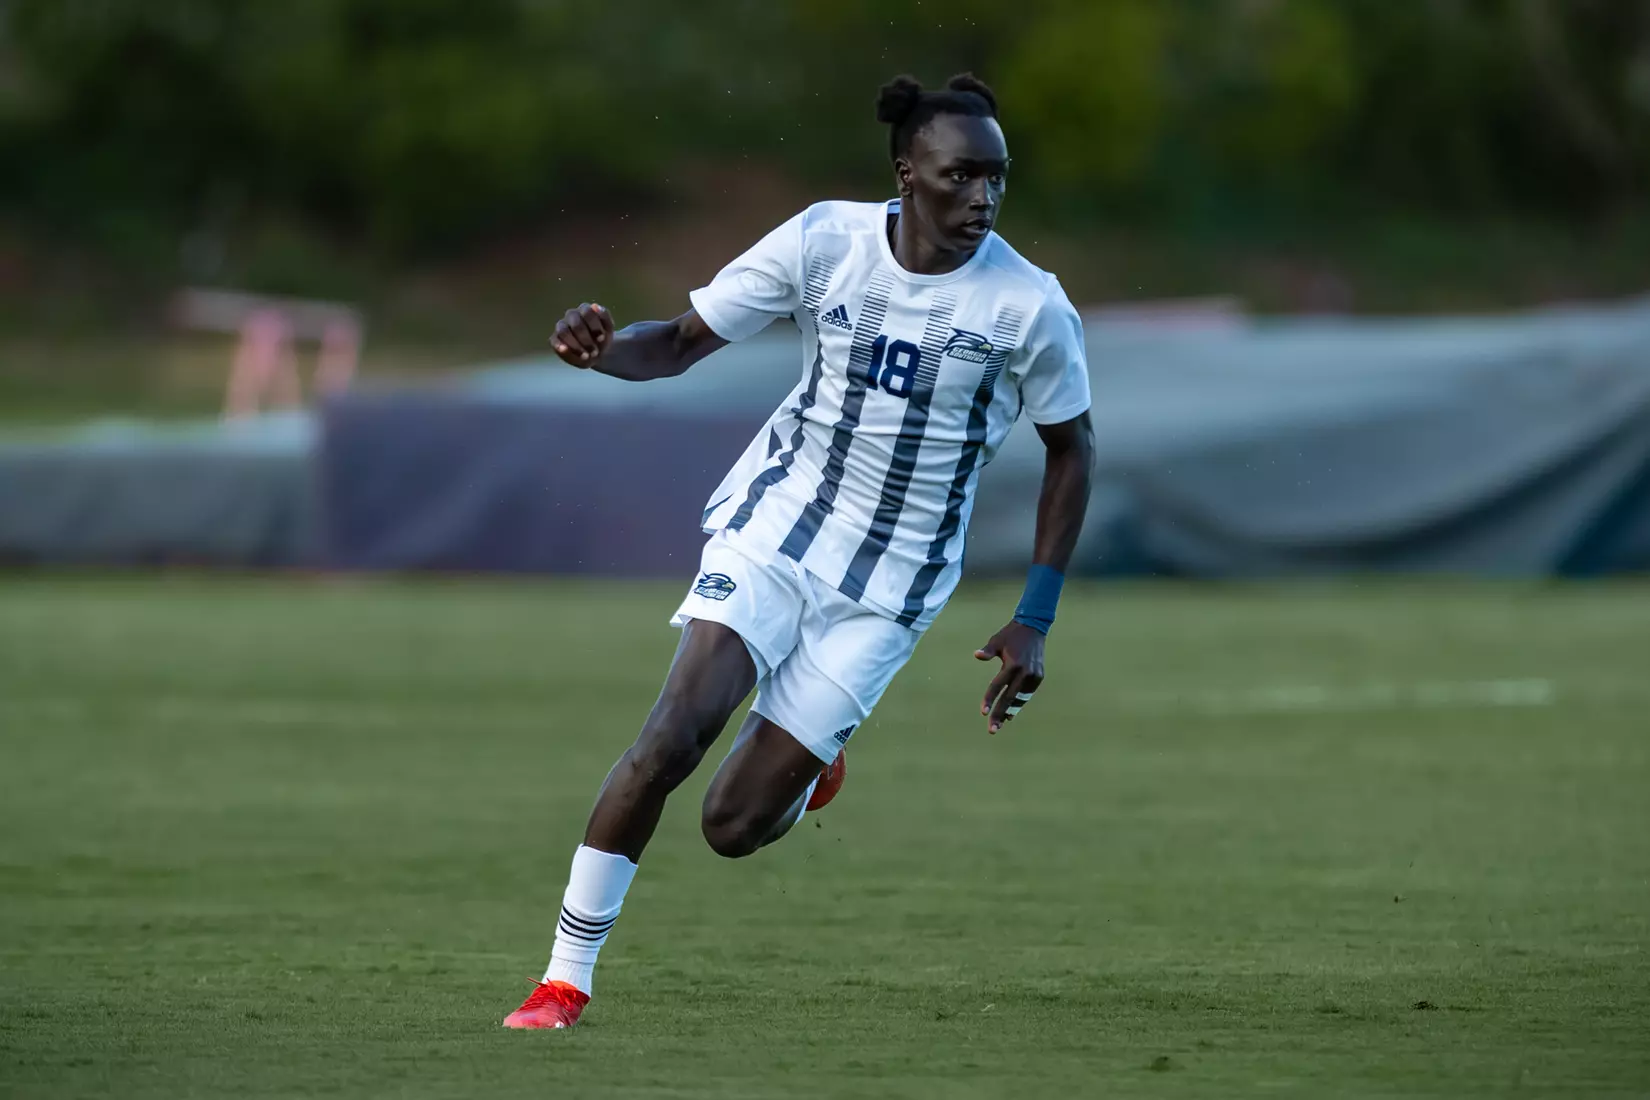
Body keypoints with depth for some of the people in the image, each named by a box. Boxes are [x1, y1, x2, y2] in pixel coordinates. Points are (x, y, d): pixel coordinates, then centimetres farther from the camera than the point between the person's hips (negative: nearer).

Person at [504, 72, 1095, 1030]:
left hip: (892, 580, -1)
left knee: (736, 825, -5)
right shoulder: (824, 241, -10)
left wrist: (1034, 622, -1)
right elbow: (682, 343, -2)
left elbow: (1072, 449, 2)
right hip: (778, 519, 1)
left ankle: (810, 760, 33)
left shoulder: (1029, 306, -13)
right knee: (672, 738, -19)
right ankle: (567, 978, -4)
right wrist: (602, 349, -25)